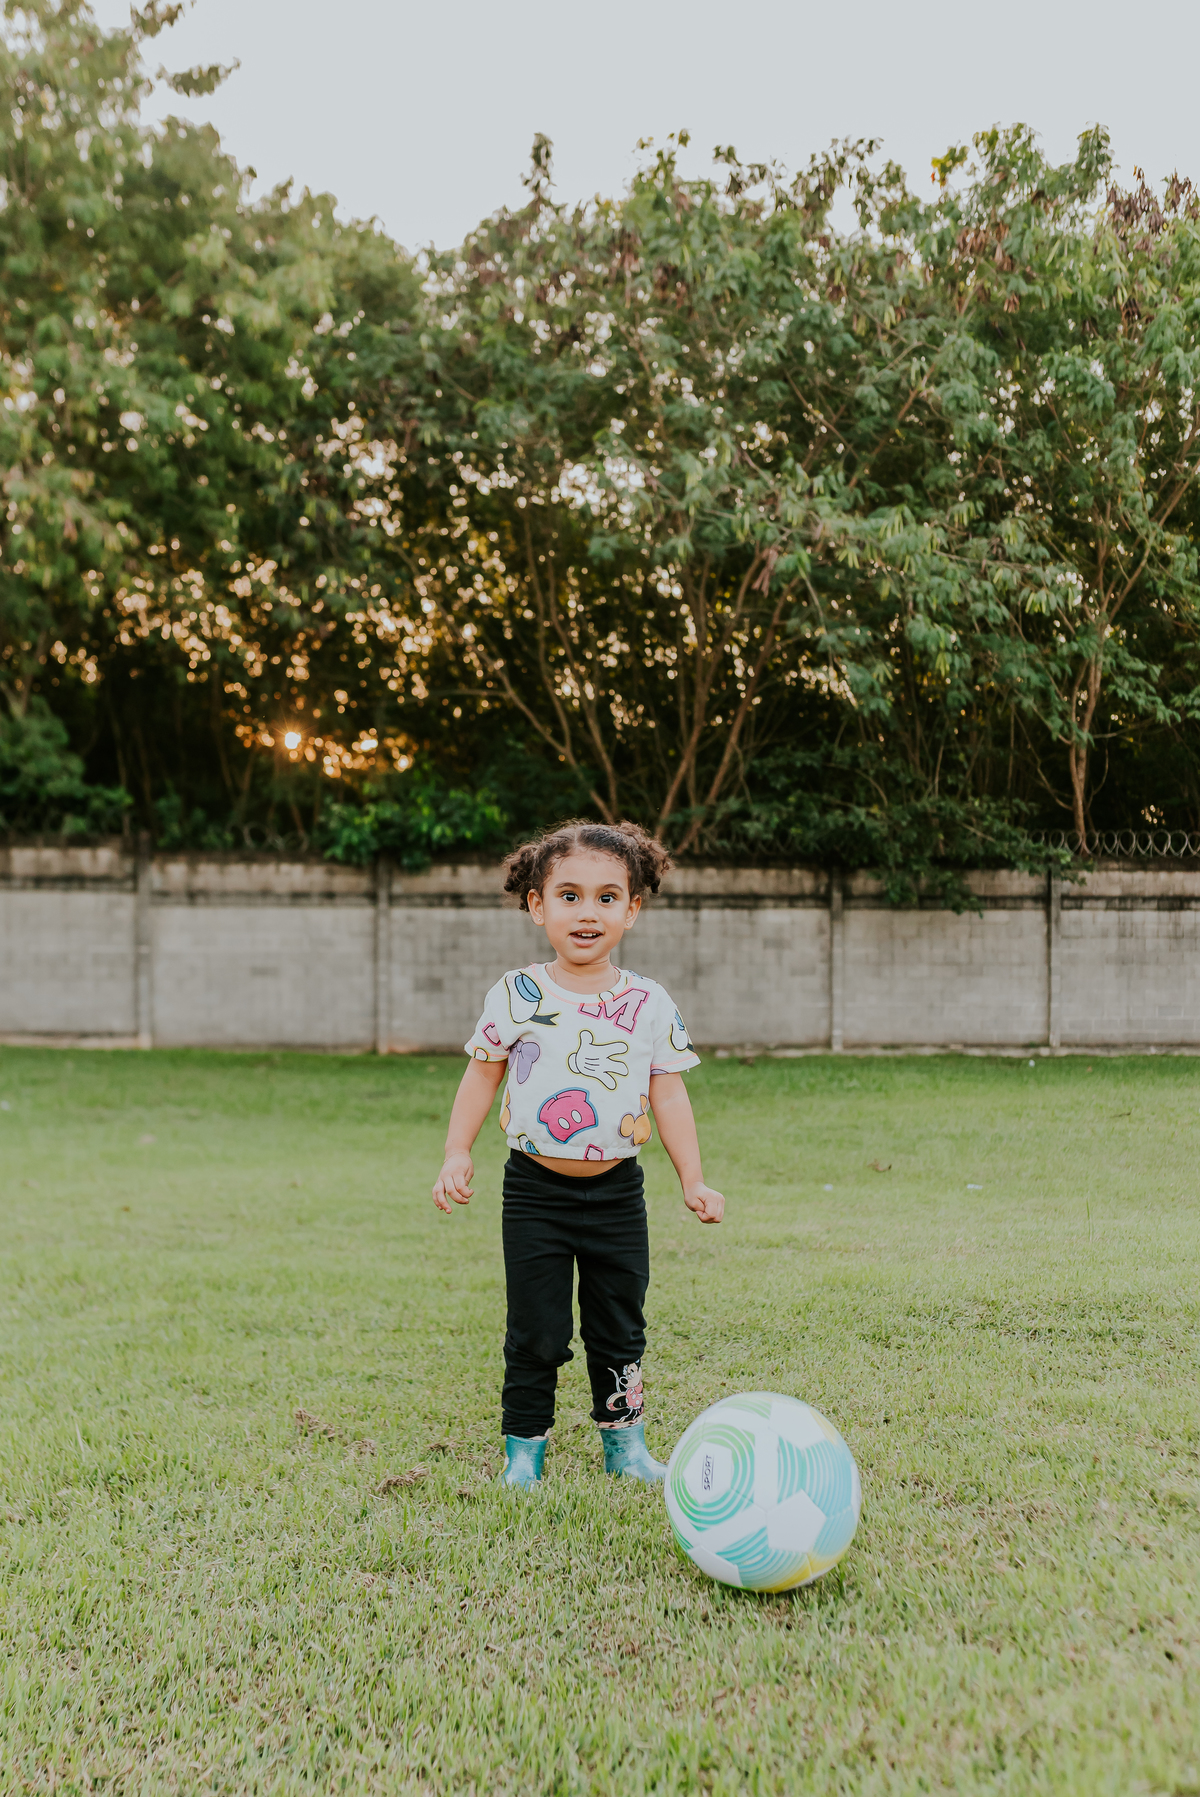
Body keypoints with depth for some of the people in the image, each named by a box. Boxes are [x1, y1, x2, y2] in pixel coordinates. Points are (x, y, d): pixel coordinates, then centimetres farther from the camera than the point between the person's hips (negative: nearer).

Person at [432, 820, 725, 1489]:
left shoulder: (650, 1004, -2)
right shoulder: (518, 995, -6)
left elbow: (668, 1093, 3)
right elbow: (482, 1076, 4)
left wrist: (694, 1181, 0)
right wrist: (457, 1156, -2)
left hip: (617, 1192, 2)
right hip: (536, 1190, -1)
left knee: (620, 1326, 13)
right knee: (536, 1333, 4)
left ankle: (625, 1440, 30)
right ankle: (524, 1447, 21)